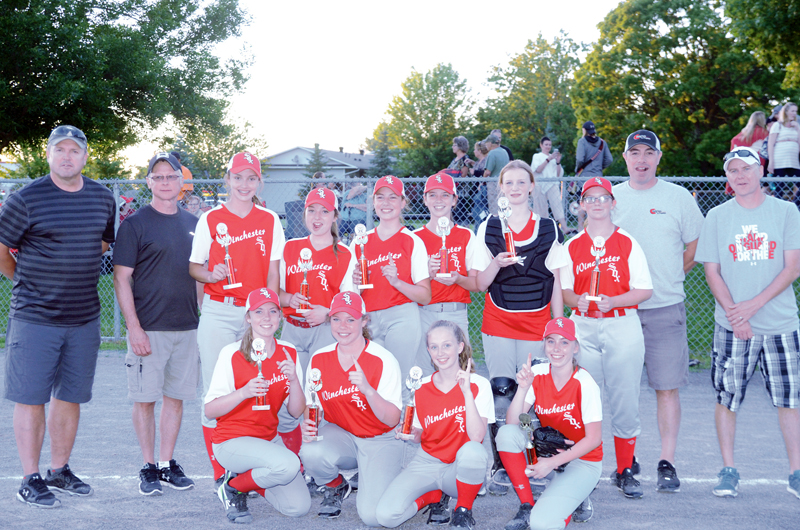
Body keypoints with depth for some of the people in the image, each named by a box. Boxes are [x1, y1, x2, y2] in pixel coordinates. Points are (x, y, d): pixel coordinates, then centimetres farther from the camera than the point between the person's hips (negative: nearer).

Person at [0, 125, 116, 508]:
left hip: (85, 317, 5)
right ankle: (31, 480, 8)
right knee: (31, 399, 0)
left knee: (70, 396, 12)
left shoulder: (103, 198, 7)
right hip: (34, 317, -5)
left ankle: (59, 471, 24)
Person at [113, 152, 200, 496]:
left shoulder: (193, 224, 12)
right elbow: (121, 278, -7)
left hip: (187, 327, 5)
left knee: (176, 396, 9)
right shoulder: (135, 224, -4)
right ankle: (149, 468, 10)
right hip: (148, 328, -5)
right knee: (145, 398, 0)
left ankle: (167, 463, 18)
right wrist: (133, 327, -14)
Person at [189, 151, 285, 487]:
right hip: (218, 312, -1)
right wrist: (211, 275, -15)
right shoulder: (210, 219, 4)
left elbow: (273, 271, 9)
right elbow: (194, 266, 6)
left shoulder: (270, 221, 9)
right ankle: (221, 473, 1)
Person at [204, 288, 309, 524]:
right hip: (232, 441, -5)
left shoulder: (288, 353, 2)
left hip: (269, 439, 6)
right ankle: (233, 487, -4)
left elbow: (296, 411, 1)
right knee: (288, 464, -33)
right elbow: (210, 411, -13)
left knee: (299, 507, -9)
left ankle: (247, 477, 17)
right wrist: (243, 392, -28)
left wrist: (294, 380, -17)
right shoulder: (232, 354, -13)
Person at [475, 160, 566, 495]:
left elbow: (556, 283, 8)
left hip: (536, 326, 0)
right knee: (501, 396, -6)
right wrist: (497, 264, -16)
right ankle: (500, 467, 2)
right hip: (498, 325, 0)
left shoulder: (549, 230, 6)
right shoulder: (488, 229, 5)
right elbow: (480, 284, 4)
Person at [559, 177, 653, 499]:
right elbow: (563, 291, 8)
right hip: (583, 328, 1)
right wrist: (578, 300, -14)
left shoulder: (628, 243, 3)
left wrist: (612, 301, -16)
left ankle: (624, 472, 11)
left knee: (624, 402, -1)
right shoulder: (572, 246, 9)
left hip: (623, 327, -1)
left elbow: (645, 290, 0)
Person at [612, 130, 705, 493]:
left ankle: (667, 463, 3)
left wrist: (669, 278, 7)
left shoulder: (678, 197, 3)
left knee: (667, 387, -3)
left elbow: (696, 247, 10)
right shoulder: (610, 197, 8)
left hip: (665, 308, -2)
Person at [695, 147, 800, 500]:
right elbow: (712, 272, 3)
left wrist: (752, 305, -13)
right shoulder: (716, 217, 6)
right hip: (731, 325, 0)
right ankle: (728, 471, 11)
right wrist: (733, 313, -12)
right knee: (727, 398, 1)